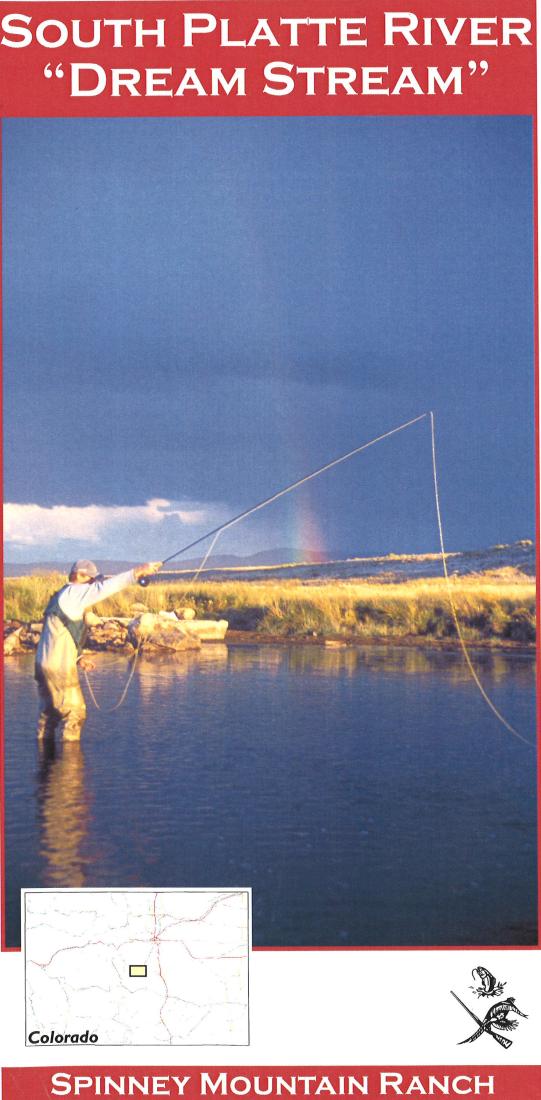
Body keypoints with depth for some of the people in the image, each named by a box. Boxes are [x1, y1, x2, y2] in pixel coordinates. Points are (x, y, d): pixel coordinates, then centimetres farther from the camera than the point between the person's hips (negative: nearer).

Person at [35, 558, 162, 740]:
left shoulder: (64, 597, 17)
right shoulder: (73, 593, -13)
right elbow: (106, 587, -25)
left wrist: (78, 658, 14)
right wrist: (138, 572, -28)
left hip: (46, 664, 10)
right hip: (59, 667, -10)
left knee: (49, 712, 16)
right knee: (74, 712, -2)